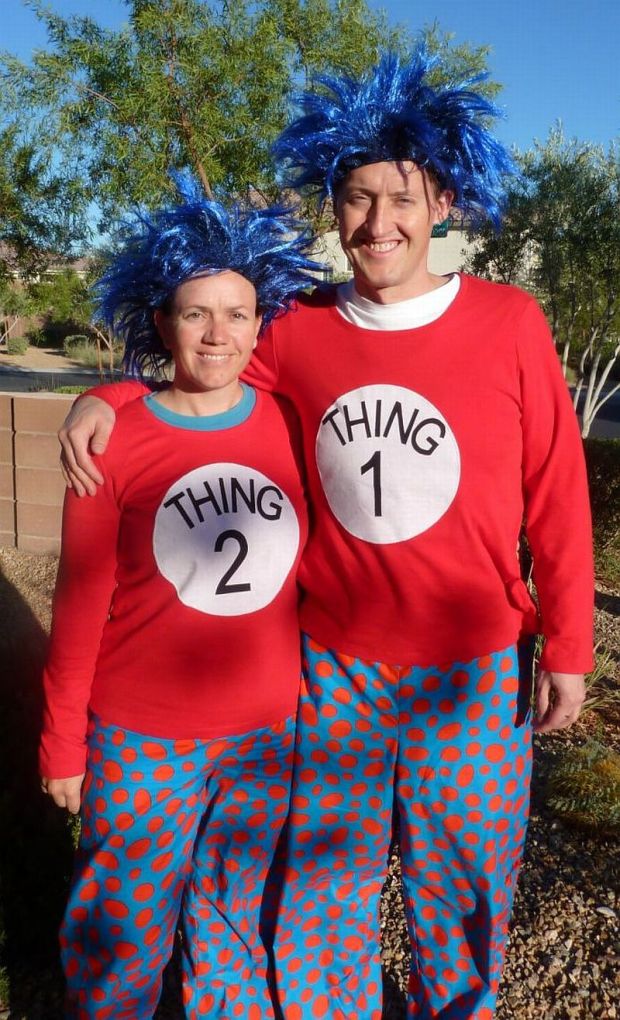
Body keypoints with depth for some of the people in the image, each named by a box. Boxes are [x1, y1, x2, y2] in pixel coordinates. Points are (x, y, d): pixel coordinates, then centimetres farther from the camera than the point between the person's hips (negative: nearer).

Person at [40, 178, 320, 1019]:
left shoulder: (290, 426, -3)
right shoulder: (114, 444, -11)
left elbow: (314, 571, 4)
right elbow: (80, 607, -6)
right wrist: (62, 742, -2)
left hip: (266, 732, 3)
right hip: (142, 742, -2)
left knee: (233, 920, 22)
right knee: (125, 935, 15)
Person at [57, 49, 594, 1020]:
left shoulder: (509, 323, -7)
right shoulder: (298, 332, -3)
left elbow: (556, 495, -3)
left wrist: (568, 647, 1)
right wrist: (109, 398, -5)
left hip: (471, 673, -1)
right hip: (331, 668, 2)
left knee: (460, 900, 19)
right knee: (322, 902, 18)